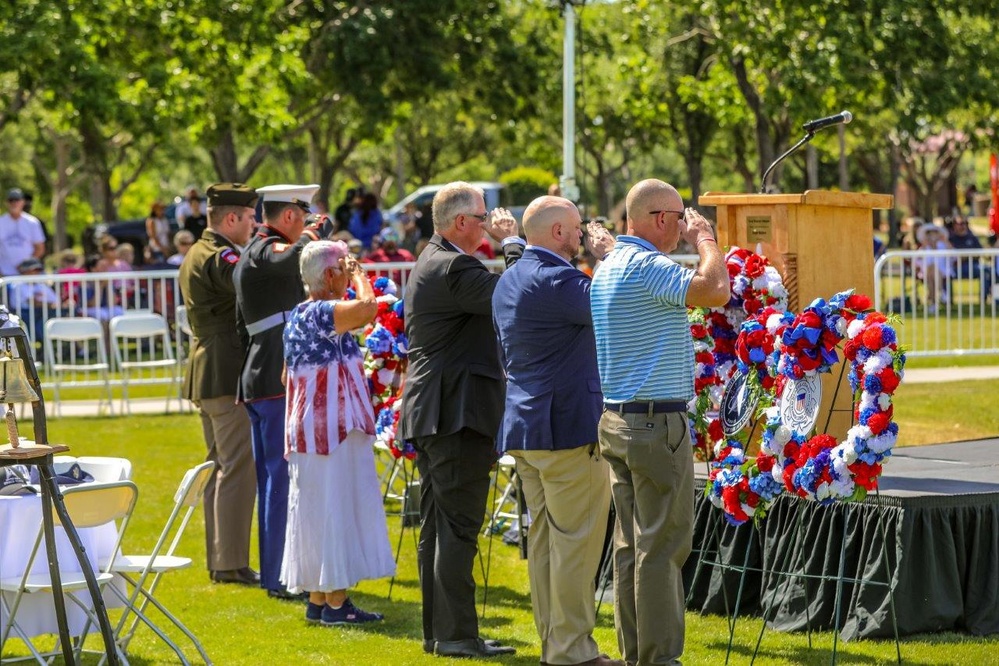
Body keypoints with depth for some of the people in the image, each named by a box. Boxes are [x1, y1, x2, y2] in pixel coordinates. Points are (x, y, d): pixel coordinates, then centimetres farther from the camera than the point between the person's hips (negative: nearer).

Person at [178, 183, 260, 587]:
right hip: (229, 375, -11)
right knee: (237, 470, -8)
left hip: (206, 375, 11)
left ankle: (218, 560, 19)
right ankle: (232, 564, -7)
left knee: (221, 468, 15)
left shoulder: (197, 255, 17)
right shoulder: (219, 257, -15)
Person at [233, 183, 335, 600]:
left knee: (271, 477, 15)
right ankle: (280, 577, -8)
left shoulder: (250, 255, 20)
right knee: (284, 476, -9)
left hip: (258, 380, 11)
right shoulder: (266, 251, -13)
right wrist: (314, 234, -15)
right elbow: (296, 258, -37)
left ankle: (272, 571, 21)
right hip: (278, 381, -11)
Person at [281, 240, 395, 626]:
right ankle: (335, 603, -2)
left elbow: (288, 375, 20)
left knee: (319, 511, 13)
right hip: (334, 427, -10)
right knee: (336, 508, -5)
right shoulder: (323, 313, -17)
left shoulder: (297, 316, 13)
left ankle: (318, 599, 17)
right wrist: (360, 278, -16)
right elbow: (366, 308, -36)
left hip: (308, 429, 10)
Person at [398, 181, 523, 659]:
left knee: (437, 528, 12)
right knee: (459, 528, -7)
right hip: (458, 413, -11)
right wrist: (511, 242, -11)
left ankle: (436, 629, 17)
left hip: (429, 414, 11)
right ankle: (456, 633, -6)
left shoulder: (430, 263, 17)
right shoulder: (454, 268, -17)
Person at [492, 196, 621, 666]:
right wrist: (611, 260, -4)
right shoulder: (556, 280, -18)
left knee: (544, 537, 12)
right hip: (568, 427, -10)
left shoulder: (508, 281, 13)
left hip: (523, 426, 10)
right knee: (576, 540, -4)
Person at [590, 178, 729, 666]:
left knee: (630, 543, 11)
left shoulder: (607, 267, 16)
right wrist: (704, 237, -11)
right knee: (662, 546, -6)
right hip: (656, 424, -10)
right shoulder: (646, 265, -15)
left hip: (615, 419, 10)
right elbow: (715, 290, -26)